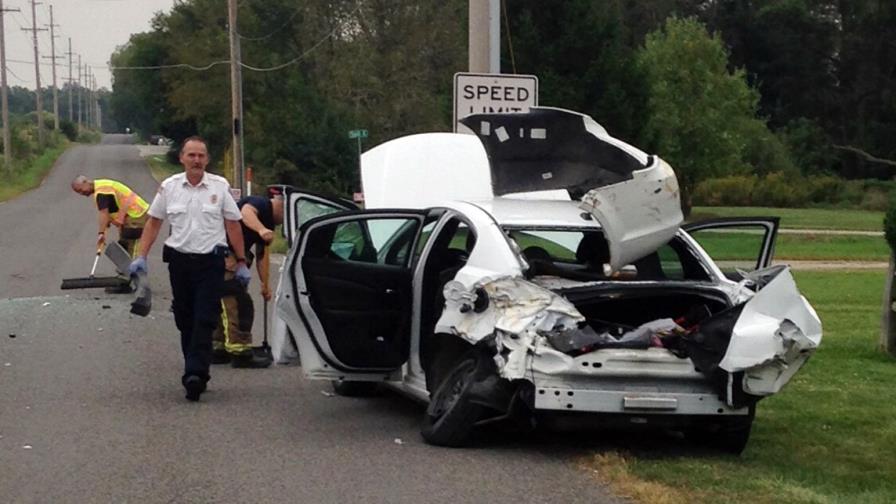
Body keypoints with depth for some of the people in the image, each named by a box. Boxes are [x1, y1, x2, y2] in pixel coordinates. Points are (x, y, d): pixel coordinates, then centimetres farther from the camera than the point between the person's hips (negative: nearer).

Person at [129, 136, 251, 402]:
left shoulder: (220, 187, 0)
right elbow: (153, 223, 10)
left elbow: (233, 225, 4)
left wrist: (241, 262, 3)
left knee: (204, 321, -11)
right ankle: (197, 374, 20)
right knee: (185, 320, 9)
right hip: (179, 260, 3)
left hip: (211, 261, -3)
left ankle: (194, 374, -16)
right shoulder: (169, 187, 4)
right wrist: (141, 257, 3)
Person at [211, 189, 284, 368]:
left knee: (224, 303, 18)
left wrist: (265, 283, 20)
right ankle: (240, 351, -13)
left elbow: (262, 253, 23)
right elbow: (246, 212, -34)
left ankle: (218, 348, 27)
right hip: (221, 254, -11)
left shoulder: (268, 221, 20)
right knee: (238, 302, -12)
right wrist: (261, 229, -51)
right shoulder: (261, 204, -10)